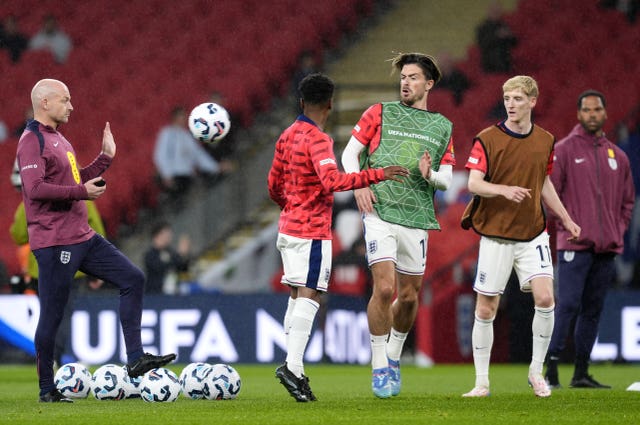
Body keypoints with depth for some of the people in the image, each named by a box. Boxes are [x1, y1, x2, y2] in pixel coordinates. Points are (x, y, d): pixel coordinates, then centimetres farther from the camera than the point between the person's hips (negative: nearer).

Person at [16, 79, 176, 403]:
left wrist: (106, 157, 21)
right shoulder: (32, 141, -12)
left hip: (82, 237, 10)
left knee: (133, 279, 5)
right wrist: (81, 191, -22)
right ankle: (47, 390, 5)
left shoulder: (58, 139, 18)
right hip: (54, 243, -10)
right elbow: (36, 189, -23)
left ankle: (135, 359, 4)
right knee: (52, 315, -4)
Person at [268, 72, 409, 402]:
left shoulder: (287, 136, 12)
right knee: (309, 296, -12)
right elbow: (333, 181, -29)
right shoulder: (318, 139, -14)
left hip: (288, 227, 9)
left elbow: (274, 186, 20)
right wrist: (376, 175, -30)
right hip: (312, 232, -8)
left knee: (297, 297, 10)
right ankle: (292, 365, -24)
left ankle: (295, 370, 7)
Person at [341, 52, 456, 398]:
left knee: (409, 295, 8)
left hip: (417, 218, 3)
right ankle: (379, 367, -6)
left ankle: (393, 357, 31)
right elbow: (350, 152, 7)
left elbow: (447, 180, 12)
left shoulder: (443, 127, 13)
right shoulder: (380, 113, 6)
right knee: (384, 288, -16)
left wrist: (430, 175, -10)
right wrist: (359, 184, -10)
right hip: (380, 212, -3)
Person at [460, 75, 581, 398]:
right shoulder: (487, 139, -7)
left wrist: (566, 218, 21)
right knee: (485, 309, -1)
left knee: (545, 298, -12)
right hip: (495, 234, -3)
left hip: (533, 233, 3)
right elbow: (474, 183, -14)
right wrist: (505, 190, -31)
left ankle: (536, 372, 4)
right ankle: (481, 381, 10)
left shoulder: (545, 141, 7)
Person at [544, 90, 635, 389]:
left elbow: (628, 199, 22)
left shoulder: (618, 156, 15)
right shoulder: (563, 150, 0)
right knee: (568, 305, -12)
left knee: (593, 309, 6)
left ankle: (581, 372, 9)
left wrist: (619, 230, 10)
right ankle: (550, 367, -12)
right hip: (575, 245, -5)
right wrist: (566, 224, -8)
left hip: (608, 248, 5)